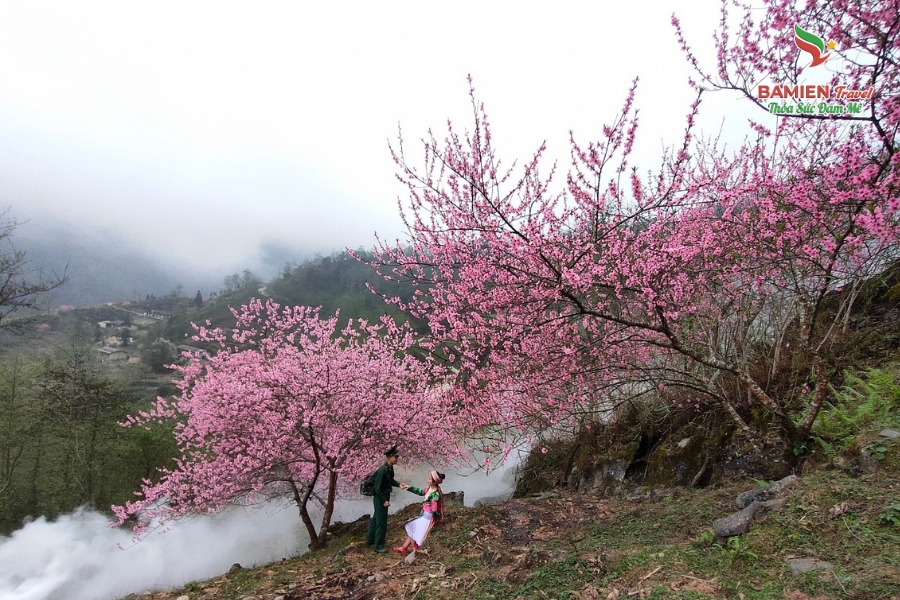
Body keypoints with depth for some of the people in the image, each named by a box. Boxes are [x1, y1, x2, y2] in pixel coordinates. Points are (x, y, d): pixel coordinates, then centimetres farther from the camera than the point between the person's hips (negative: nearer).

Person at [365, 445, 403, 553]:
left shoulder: (390, 468, -2)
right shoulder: (382, 470, -28)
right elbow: (377, 488, -23)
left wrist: (399, 485, -1)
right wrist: (384, 501, -19)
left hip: (384, 497, 9)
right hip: (380, 498, -9)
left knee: (376, 519, 24)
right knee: (381, 523, 1)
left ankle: (370, 539, 41)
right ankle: (378, 546, 14)